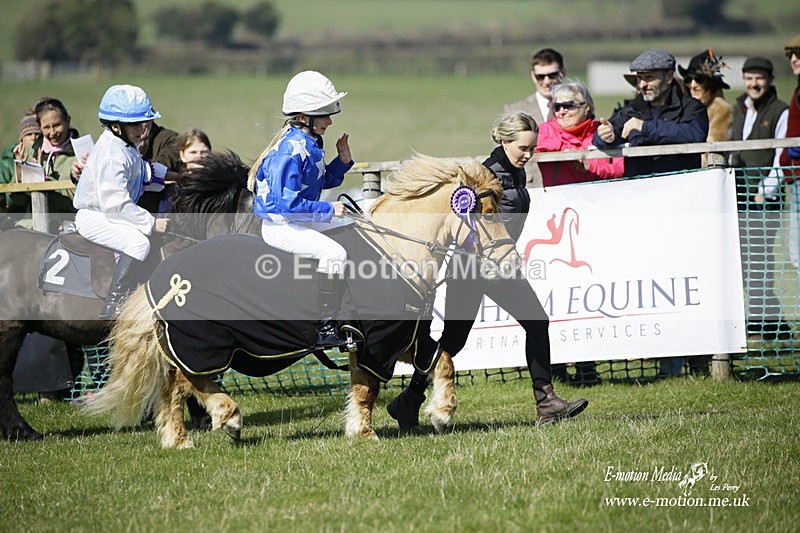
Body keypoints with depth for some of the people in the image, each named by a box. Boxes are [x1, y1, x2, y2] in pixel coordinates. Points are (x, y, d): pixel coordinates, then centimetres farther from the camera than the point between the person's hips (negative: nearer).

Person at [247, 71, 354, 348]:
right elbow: (286, 202, -30)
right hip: (279, 226, -11)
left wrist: (342, 161, 4)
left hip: (302, 221, 11)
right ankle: (325, 328, -21)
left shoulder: (309, 144, 8)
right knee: (334, 253, -29)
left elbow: (323, 181, 22)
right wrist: (329, 210, -23)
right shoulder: (289, 151, -24)